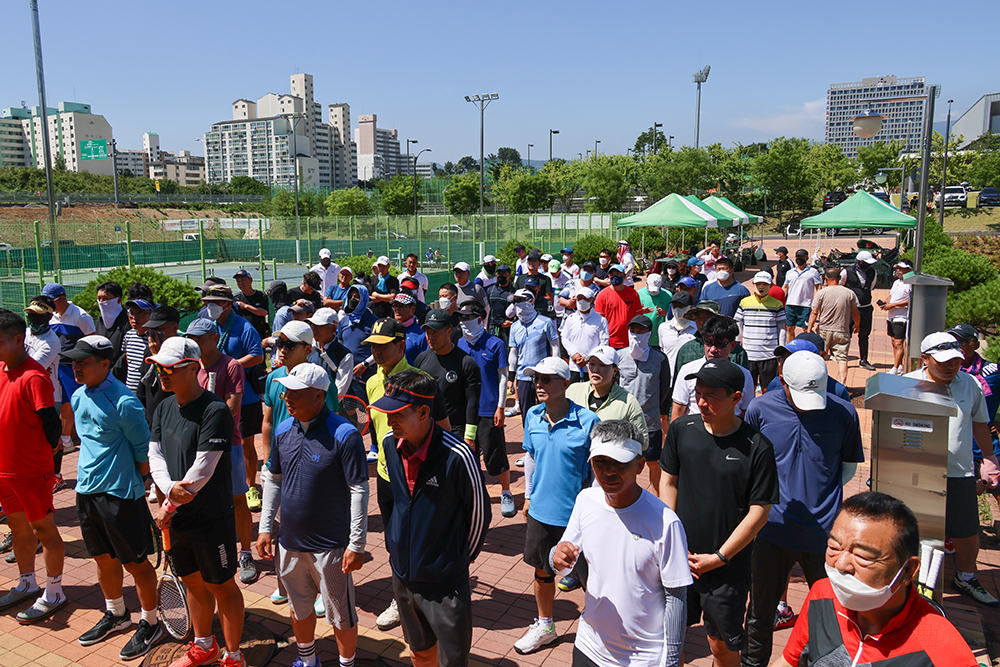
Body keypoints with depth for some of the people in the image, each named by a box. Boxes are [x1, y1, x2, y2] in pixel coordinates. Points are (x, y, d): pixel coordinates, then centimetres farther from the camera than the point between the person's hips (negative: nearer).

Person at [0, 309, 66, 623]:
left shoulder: (33, 377, -21)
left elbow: (52, 424, -20)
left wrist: (41, 454, -6)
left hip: (32, 471, -8)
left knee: (43, 529, 4)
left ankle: (53, 594, 17)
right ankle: (26, 584, 37)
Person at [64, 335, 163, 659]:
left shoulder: (123, 402, -20)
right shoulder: (78, 397, 5)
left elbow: (144, 451, -13)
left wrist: (131, 479, -5)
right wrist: (91, 473, 15)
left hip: (119, 493, -8)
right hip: (87, 491, 8)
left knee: (135, 562, 4)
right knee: (103, 558, 21)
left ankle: (150, 624, 21)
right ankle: (116, 615, 40)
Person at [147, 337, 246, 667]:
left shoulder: (215, 411, -21)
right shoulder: (164, 408, 5)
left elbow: (202, 470, -22)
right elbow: (154, 454, 2)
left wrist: (168, 507, -13)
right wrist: (170, 488, -17)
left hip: (211, 518, -7)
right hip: (176, 516, 7)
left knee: (222, 586, 7)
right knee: (192, 581, 22)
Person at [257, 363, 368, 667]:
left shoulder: (344, 434, -19)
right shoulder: (283, 430, 1)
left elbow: (359, 491, -16)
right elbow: (274, 480, 13)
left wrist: (357, 545, -16)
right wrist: (265, 527, 11)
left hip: (330, 546, -6)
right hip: (290, 542, 6)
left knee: (340, 614, 9)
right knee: (299, 607, 23)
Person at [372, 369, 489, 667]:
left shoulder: (457, 456, -26)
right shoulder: (390, 443, -6)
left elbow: (479, 515, -11)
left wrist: (462, 558, 2)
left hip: (445, 583, -5)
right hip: (402, 573, 6)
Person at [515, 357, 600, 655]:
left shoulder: (587, 420, -19)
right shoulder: (533, 416, -3)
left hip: (575, 515, -5)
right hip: (540, 510, 5)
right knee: (542, 571, 21)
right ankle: (544, 626, 44)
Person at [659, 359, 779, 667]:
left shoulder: (757, 448, -15)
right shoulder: (681, 430, -5)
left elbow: (759, 512, -10)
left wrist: (719, 557, -11)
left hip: (728, 568, -2)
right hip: (679, 560, 3)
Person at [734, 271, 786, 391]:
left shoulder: (777, 304, 2)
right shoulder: (744, 303, 5)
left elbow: (781, 329, 7)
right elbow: (738, 327, 11)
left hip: (770, 354, -1)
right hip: (748, 354, 1)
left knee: (767, 389, 4)